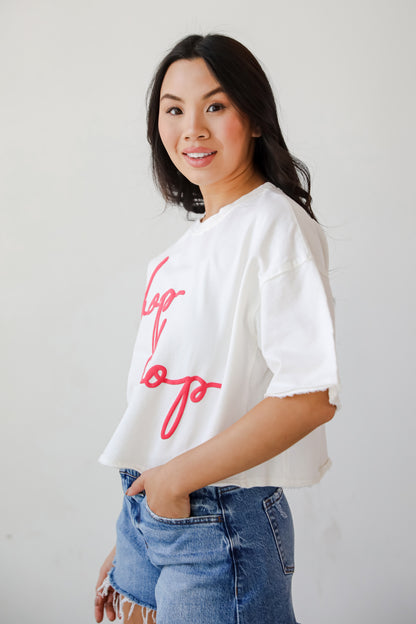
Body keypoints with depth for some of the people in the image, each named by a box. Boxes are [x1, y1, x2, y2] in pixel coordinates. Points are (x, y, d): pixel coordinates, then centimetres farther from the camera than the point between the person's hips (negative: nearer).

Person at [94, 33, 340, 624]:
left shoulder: (277, 225, -13)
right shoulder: (190, 240, 10)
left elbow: (311, 395, -23)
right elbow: (164, 391, 11)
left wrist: (177, 477, -16)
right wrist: (128, 541, 12)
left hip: (221, 526, -7)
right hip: (147, 508, 7)